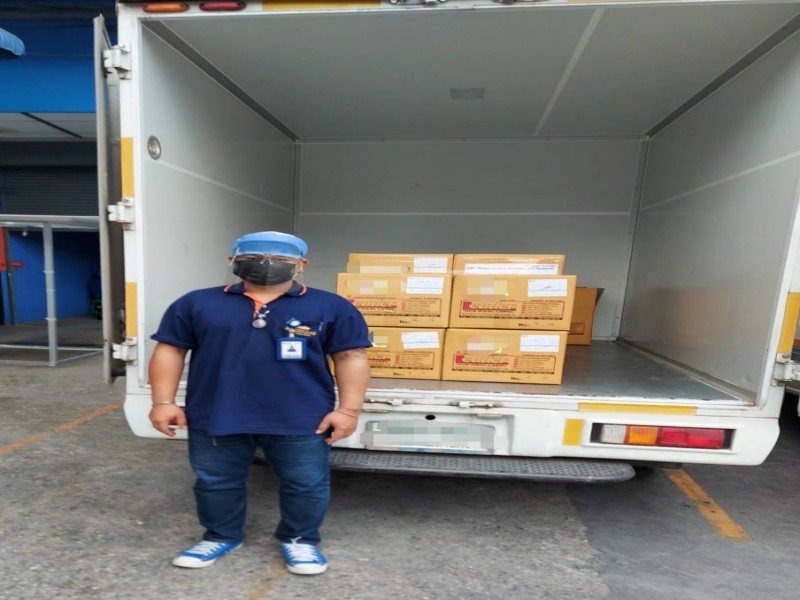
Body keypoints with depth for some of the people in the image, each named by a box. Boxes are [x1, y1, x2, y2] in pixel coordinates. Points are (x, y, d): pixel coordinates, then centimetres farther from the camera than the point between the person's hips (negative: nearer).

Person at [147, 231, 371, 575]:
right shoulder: (197, 303, 4)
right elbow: (170, 350, 7)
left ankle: (299, 539, 35)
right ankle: (221, 536, 44)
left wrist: (348, 409, -10)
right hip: (216, 416, 2)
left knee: (306, 484, 10)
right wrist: (164, 402, 2)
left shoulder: (330, 307, -3)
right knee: (215, 482, 18)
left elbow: (351, 357, -5)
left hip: (301, 419, -1)